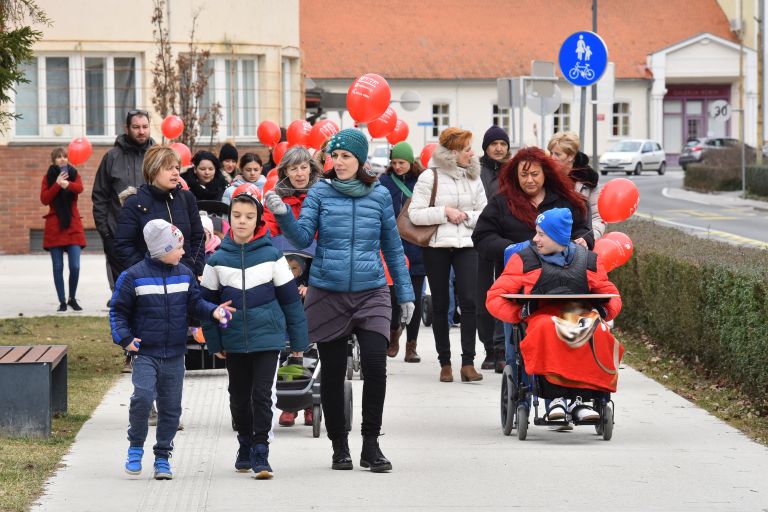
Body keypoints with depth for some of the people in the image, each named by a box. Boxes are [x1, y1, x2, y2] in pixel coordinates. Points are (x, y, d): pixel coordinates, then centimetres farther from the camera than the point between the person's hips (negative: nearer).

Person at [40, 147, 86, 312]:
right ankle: (62, 301, 8)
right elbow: (44, 199, -7)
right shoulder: (48, 177, 7)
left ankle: (72, 299, 12)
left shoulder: (74, 174, 7)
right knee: (58, 267, 0)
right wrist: (57, 184, -17)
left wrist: (68, 184, -37)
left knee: (75, 266, -7)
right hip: (54, 227, 0)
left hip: (73, 226, 0)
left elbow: (79, 188, -16)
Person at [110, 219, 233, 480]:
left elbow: (195, 302, 12)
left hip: (174, 355, 4)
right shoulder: (134, 276, -7)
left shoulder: (184, 274, 6)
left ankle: (162, 457, 18)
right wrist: (124, 338, -12)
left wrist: (212, 311, -7)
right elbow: (118, 311, 0)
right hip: (144, 353, -4)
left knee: (171, 405, 6)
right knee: (143, 396, -21)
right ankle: (135, 447, -1)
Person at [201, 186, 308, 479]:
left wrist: (298, 339, 4)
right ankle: (245, 445, 31)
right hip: (234, 341, 2)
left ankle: (261, 452, -2)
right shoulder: (218, 259, 1)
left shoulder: (271, 255, -4)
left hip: (268, 337, -2)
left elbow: (290, 298, 2)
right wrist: (214, 342, 6)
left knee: (263, 395, -8)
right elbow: (208, 301, 8)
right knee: (239, 397, 13)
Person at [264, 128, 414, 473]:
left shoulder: (379, 196, 4)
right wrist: (283, 215, -23)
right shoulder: (320, 193, 1)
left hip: (370, 292, 0)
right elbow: (303, 238, -6)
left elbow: (393, 247, 12)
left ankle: (371, 445, -5)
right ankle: (339, 446, 20)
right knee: (333, 372, 5)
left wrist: (405, 293, 12)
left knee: (375, 363, -17)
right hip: (328, 294, 0)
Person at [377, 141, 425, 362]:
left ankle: (411, 345, 14)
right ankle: (394, 330, 27)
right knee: (394, 296, -2)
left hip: (416, 250, 1)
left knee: (415, 298, 4)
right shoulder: (384, 182, 3)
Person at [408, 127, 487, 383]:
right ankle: (445, 363, 13)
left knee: (469, 301, -12)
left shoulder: (473, 178, 10)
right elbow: (415, 214, -6)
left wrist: (466, 216, -7)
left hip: (466, 246, 2)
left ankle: (468, 363, -11)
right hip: (437, 247, -2)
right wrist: (445, 212, -13)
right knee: (440, 305, 5)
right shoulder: (429, 178, -2)